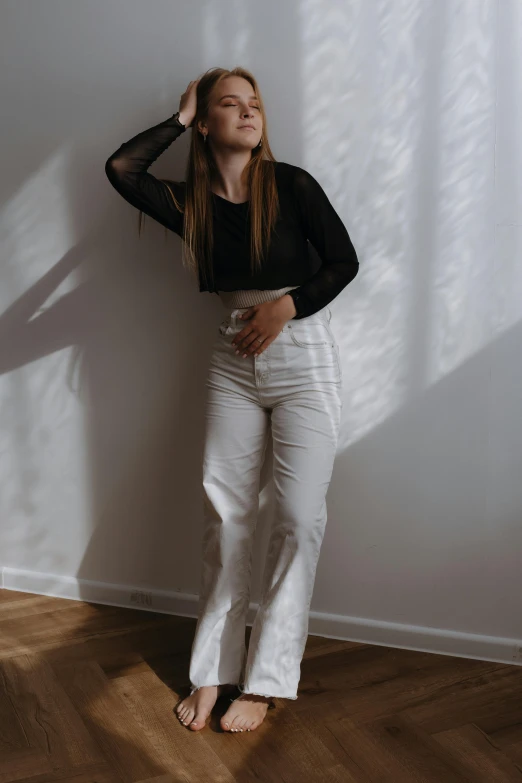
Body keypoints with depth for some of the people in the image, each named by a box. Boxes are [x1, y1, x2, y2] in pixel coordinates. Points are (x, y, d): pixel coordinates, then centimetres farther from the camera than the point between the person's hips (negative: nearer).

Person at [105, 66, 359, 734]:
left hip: (304, 358, -2)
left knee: (298, 516, -5)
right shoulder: (191, 204, 3)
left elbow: (344, 260, 0)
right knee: (224, 512, 2)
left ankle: (266, 679, 7)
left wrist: (288, 304, -14)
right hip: (233, 360, 3)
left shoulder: (291, 185, -3)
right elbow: (120, 168, -11)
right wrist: (179, 119, 1)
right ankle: (213, 670, 15)